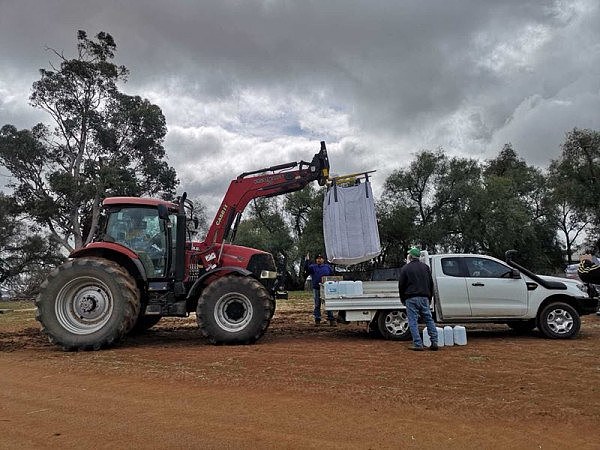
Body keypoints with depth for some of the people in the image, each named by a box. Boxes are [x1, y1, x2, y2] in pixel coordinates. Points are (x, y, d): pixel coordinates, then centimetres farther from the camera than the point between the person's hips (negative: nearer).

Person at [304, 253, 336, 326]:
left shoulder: (327, 267, 12)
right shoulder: (313, 267, 8)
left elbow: (332, 276, 15)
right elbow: (306, 270, -10)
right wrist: (307, 261, -19)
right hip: (316, 288, 0)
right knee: (317, 305, 5)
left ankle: (331, 319, 4)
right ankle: (317, 320, 11)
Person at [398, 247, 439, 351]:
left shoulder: (406, 268, -1)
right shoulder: (425, 267, 13)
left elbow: (401, 285, 0)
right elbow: (431, 284, 17)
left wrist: (403, 299, 11)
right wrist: (429, 297, 22)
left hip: (411, 298, -5)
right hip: (424, 298, 5)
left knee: (413, 321, -2)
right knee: (429, 319, 12)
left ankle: (418, 344, -4)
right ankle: (434, 342, 9)